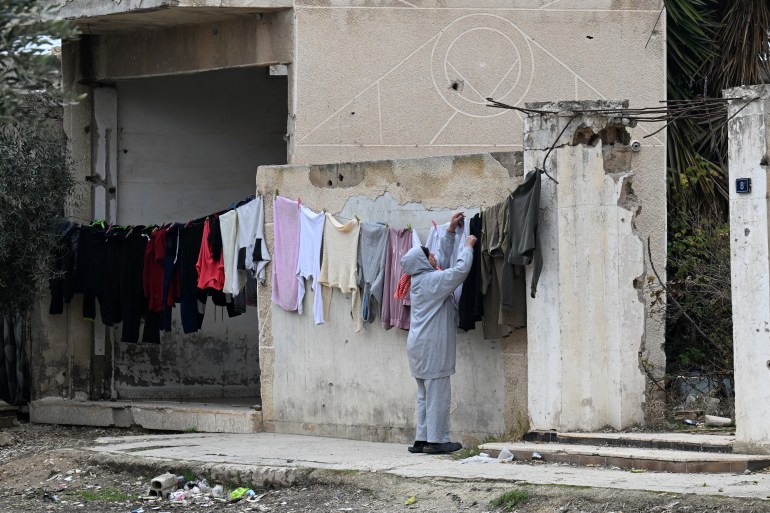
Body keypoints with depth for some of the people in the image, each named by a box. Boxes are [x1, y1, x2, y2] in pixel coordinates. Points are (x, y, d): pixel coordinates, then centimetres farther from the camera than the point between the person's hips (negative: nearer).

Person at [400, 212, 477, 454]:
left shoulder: (419, 280, 14)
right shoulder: (433, 280, -14)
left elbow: (443, 261, 25)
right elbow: (460, 269, -21)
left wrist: (450, 232, 24)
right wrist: (468, 246, -5)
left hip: (419, 347, 10)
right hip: (433, 347, -10)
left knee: (425, 395, 12)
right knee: (438, 394, -6)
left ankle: (422, 439, 12)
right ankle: (436, 440, -6)